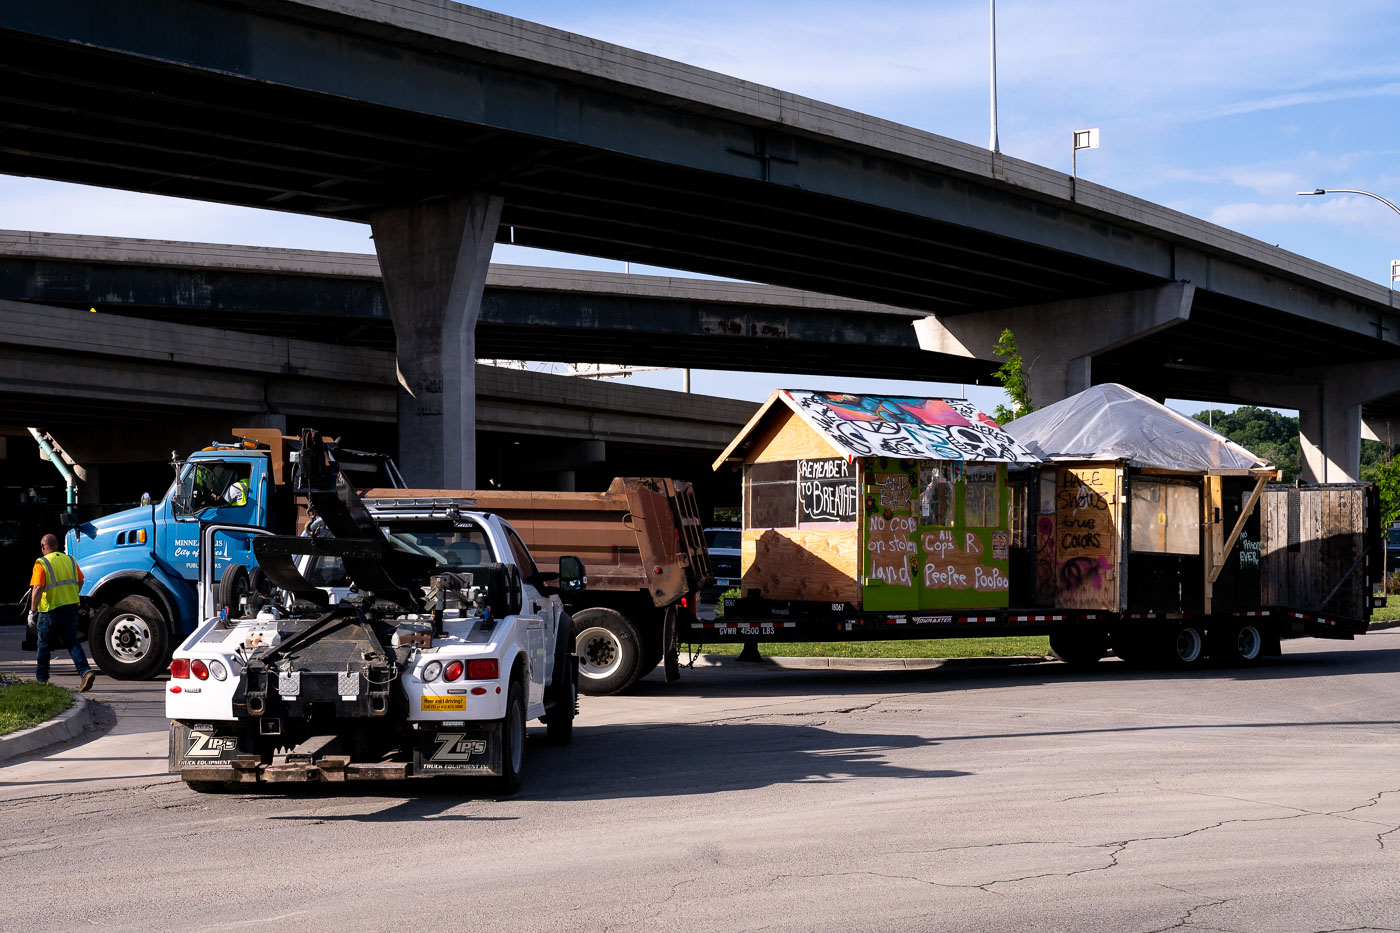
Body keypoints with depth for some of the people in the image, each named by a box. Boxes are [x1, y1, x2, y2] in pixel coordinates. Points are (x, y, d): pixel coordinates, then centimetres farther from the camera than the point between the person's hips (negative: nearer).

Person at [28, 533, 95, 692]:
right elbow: (80, 582, 15)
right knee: (72, 642, 8)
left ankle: (41, 679, 21)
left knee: (45, 644, 11)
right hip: (71, 608, 5)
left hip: (51, 611, -5)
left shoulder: (42, 564, -10)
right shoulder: (70, 560, 8)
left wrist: (32, 611, -14)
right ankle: (85, 671, -12)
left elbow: (38, 588, -18)